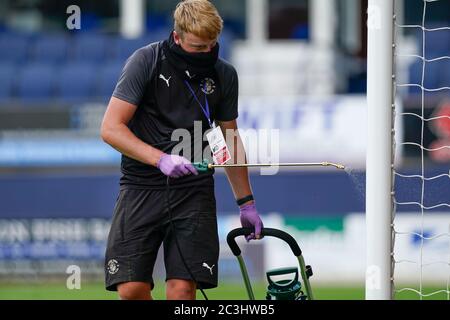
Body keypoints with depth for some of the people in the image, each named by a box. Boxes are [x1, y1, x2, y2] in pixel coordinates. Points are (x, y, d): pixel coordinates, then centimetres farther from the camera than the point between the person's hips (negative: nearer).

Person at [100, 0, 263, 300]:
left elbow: (230, 139, 19)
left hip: (194, 191, 2)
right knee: (132, 288, -11)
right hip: (141, 186, -2)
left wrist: (246, 203, 19)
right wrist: (161, 159, -22)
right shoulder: (146, 61, -6)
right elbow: (111, 128, -10)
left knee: (182, 289, -12)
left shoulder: (225, 75, 6)